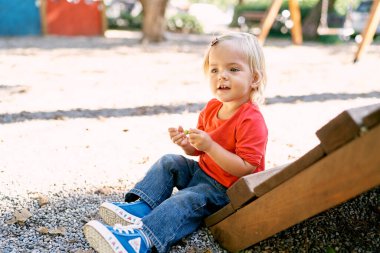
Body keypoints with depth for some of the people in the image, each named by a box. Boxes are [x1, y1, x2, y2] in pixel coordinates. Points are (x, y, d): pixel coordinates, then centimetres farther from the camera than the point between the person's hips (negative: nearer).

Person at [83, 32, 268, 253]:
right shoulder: (212, 108, 3)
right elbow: (198, 151, 12)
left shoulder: (251, 121, -23)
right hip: (202, 171, 9)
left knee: (185, 201, -28)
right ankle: (141, 207, -13)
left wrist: (209, 146, -32)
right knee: (169, 162, 0)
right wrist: (186, 143, -13)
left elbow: (246, 169, -28)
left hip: (226, 191, -9)